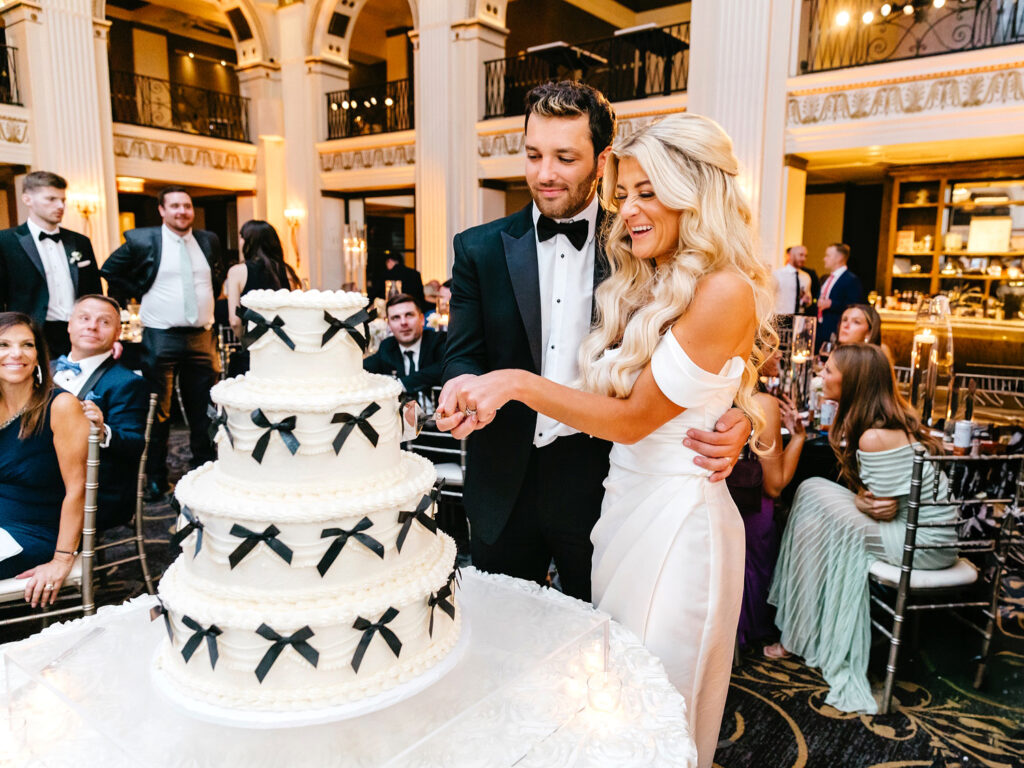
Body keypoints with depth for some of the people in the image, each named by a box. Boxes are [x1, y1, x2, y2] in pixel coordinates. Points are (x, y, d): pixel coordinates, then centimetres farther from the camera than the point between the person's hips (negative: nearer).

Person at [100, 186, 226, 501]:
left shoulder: (209, 240, 8)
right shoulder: (141, 240, -3)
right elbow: (110, 272, 8)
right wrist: (139, 294, 2)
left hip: (201, 337, 3)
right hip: (161, 338, -3)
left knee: (203, 412, 9)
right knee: (158, 413, 3)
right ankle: (156, 480, 14)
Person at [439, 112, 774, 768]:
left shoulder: (724, 292, -18)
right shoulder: (646, 286, 8)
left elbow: (632, 417, -18)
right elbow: (614, 400, 6)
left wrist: (519, 383, -20)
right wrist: (487, 393, -1)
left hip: (677, 516, -7)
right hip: (625, 499, 8)